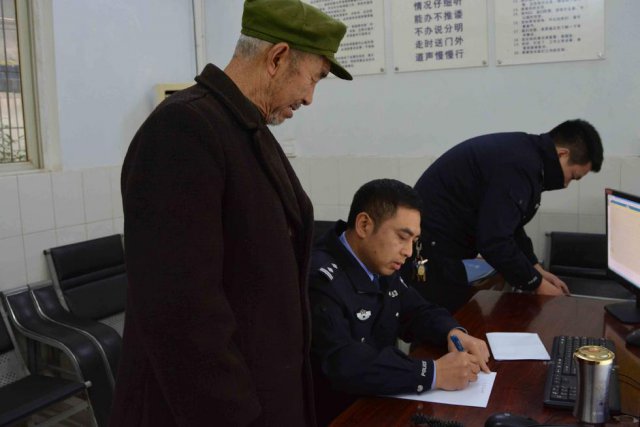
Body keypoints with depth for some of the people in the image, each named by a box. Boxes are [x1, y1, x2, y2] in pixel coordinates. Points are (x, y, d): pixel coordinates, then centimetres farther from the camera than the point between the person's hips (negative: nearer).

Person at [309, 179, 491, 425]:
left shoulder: (381, 267, 5)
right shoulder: (320, 278, -24)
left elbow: (417, 312, 15)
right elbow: (342, 365, -33)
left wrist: (453, 332, -5)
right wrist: (434, 373, -29)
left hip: (380, 402, 8)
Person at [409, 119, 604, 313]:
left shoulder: (525, 152, 10)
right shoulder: (519, 166, -22)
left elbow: (506, 225, 19)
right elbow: (494, 241, -26)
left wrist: (537, 269, 15)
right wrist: (537, 284, -12)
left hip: (433, 240, 10)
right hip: (430, 244, -10)